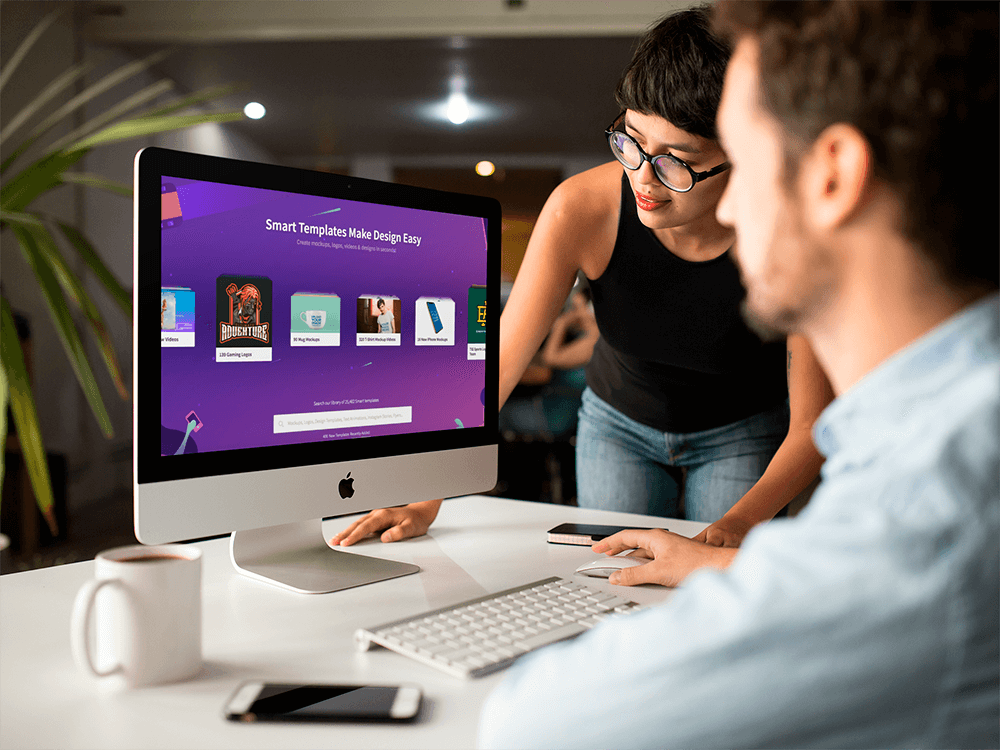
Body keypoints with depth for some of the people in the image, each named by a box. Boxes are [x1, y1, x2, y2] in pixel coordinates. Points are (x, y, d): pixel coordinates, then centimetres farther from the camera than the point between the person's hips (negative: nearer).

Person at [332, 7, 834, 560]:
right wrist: (426, 501, -29)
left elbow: (811, 424, -24)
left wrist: (739, 524, -41)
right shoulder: (581, 208, -30)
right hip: (617, 422, 1)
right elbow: (496, 360, -24)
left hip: (742, 435, -1)